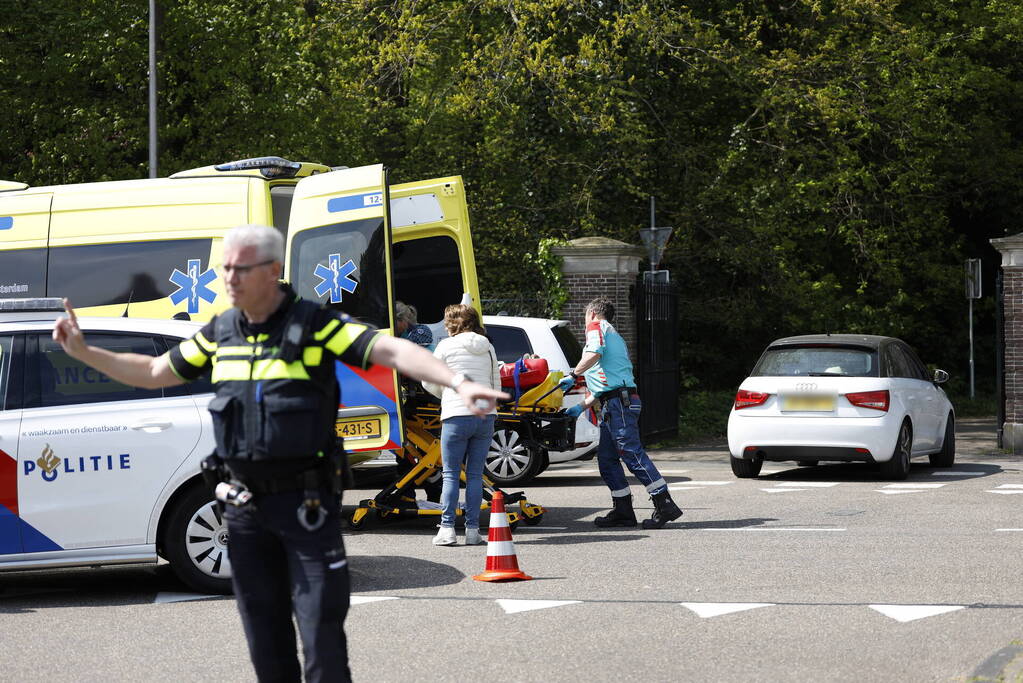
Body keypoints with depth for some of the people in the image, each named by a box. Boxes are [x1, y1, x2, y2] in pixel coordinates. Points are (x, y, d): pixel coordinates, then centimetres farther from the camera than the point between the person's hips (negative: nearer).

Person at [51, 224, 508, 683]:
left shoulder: (313, 325, -10)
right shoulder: (220, 332, 8)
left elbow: (393, 351, -21)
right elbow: (154, 373, 21)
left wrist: (458, 383, -37)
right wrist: (82, 351, 15)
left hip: (307, 503, -5)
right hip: (245, 504, 6)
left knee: (321, 633, -6)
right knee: (265, 640, 13)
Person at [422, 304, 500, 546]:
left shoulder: (447, 346, 0)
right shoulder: (488, 348, 13)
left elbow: (429, 383, 4)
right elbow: (496, 383, 17)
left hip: (457, 416, -4)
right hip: (486, 415, 4)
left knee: (451, 474, 1)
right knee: (475, 474, 7)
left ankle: (447, 528, -4)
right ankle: (472, 529, 4)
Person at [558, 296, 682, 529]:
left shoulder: (597, 326, 4)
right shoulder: (614, 336, 32)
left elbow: (594, 354, -19)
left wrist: (573, 375, -10)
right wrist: (582, 407, 28)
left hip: (619, 402, -10)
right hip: (615, 403, 10)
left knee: (632, 454, -14)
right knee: (606, 459, 11)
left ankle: (665, 505, -18)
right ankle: (623, 512, 10)